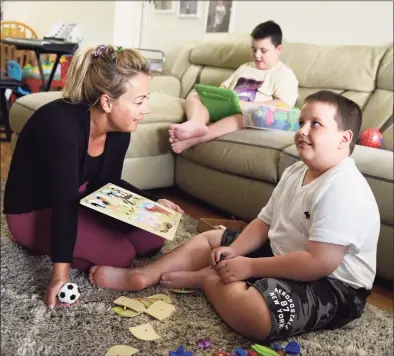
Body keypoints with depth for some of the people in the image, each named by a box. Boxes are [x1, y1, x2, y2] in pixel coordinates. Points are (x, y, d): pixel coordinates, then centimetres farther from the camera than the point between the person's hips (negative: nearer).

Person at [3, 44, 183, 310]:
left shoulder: (118, 130, -9)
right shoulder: (61, 124, -32)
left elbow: (108, 183, 4)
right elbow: (64, 202, -34)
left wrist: (154, 202, -8)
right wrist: (61, 271, -31)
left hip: (81, 200, 8)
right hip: (32, 211, -7)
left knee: (152, 237, -2)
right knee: (120, 254, -21)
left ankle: (56, 244, 9)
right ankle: (44, 244, 3)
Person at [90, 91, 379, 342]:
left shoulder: (343, 191, -25)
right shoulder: (296, 172, 6)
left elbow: (320, 263, -30)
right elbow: (265, 222, 9)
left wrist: (249, 267, -24)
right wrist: (233, 251, -9)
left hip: (332, 285, -9)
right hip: (280, 254, 10)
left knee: (249, 311, -37)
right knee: (210, 239, 14)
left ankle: (205, 277, -7)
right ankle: (141, 276, 7)